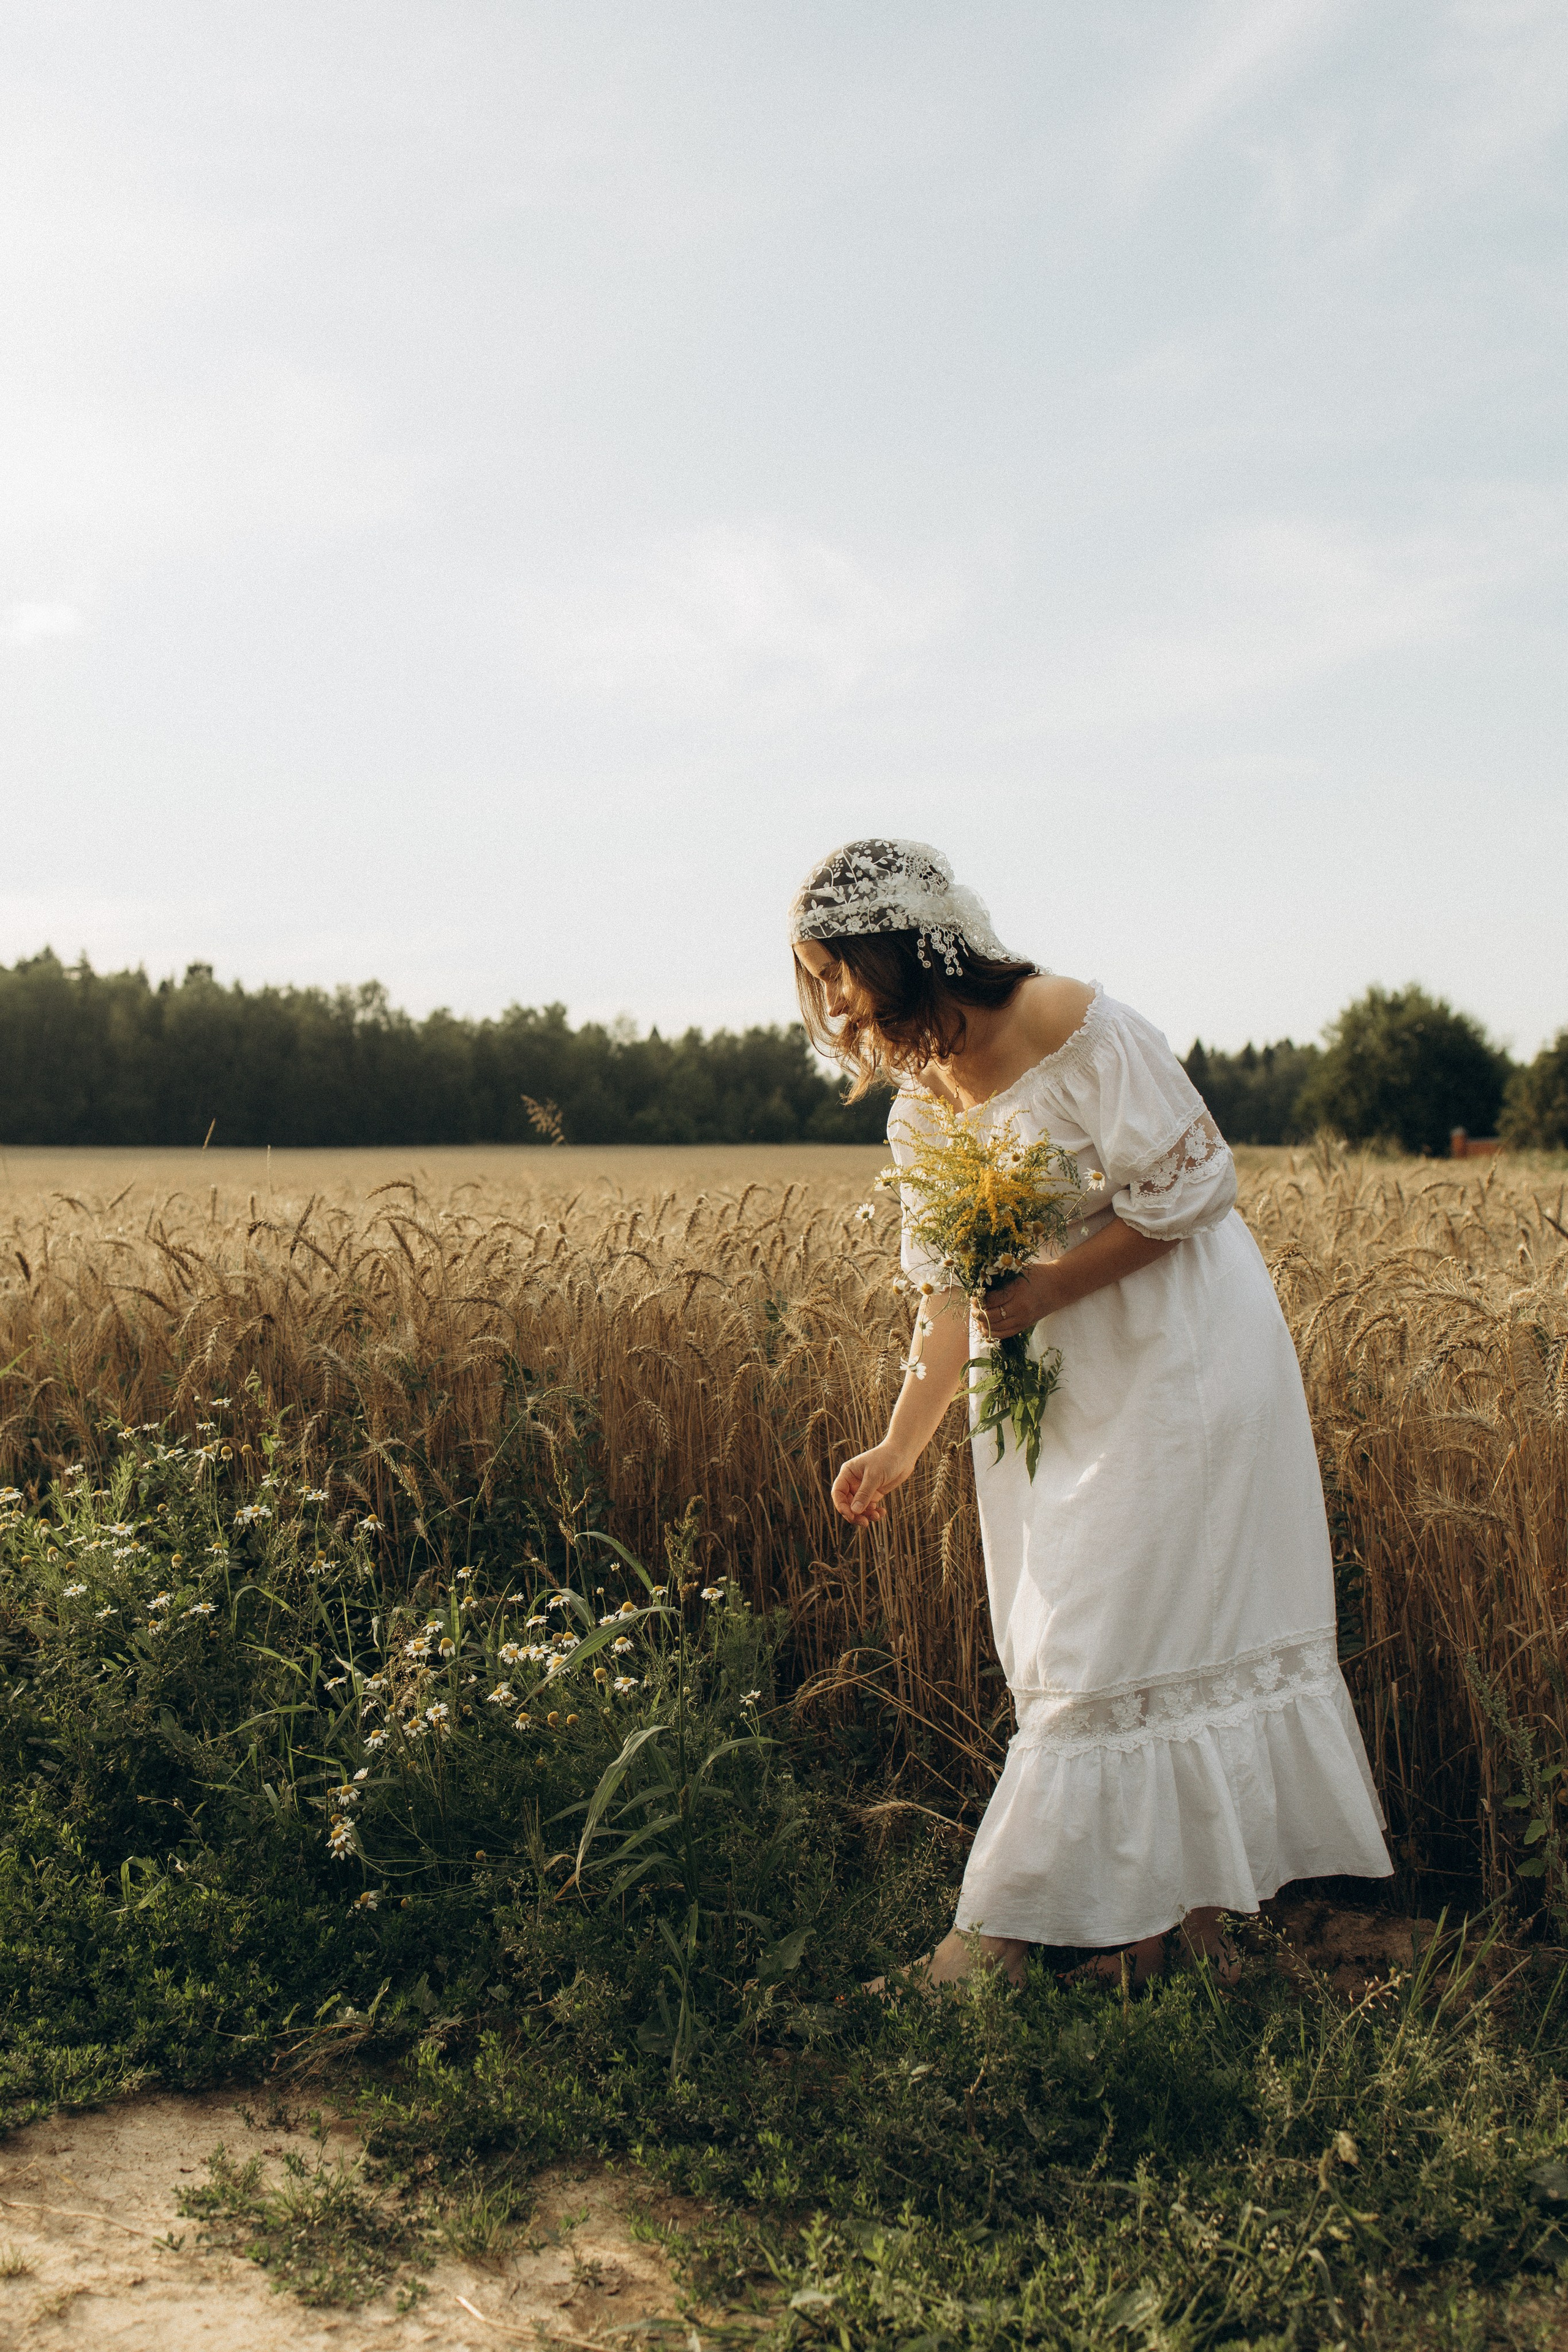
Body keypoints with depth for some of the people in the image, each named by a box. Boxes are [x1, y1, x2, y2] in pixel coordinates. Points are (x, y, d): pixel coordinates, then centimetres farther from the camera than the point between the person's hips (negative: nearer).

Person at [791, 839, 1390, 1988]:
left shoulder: (1080, 1029, -19)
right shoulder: (920, 1108, 2)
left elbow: (1196, 1184, -17)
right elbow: (951, 1299, 5)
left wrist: (1052, 1287, -21)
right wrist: (901, 1445, -3)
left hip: (1185, 1347, -7)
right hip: (1063, 1380, 7)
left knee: (1137, 1628, -3)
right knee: (1085, 1631, 7)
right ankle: (1160, 1905, 20)